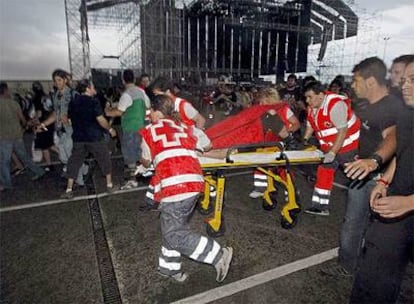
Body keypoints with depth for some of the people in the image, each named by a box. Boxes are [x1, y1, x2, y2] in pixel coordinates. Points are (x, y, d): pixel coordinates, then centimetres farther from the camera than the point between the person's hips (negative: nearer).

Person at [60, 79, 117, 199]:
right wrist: (110, 129, -5)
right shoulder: (93, 102, -11)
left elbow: (69, 119, 13)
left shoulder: (73, 103, 7)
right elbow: (100, 119, -18)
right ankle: (109, 185, 17)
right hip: (95, 137, -4)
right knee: (105, 160, 11)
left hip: (78, 138, 5)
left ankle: (69, 190, 14)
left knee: (74, 162, 12)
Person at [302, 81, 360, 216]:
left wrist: (333, 153, -28)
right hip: (330, 147, 8)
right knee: (324, 172, 9)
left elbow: (343, 131, -27)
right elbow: (310, 126, 14)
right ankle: (320, 206, 18)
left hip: (348, 145, -8)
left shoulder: (335, 105, -26)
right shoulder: (313, 107, 0)